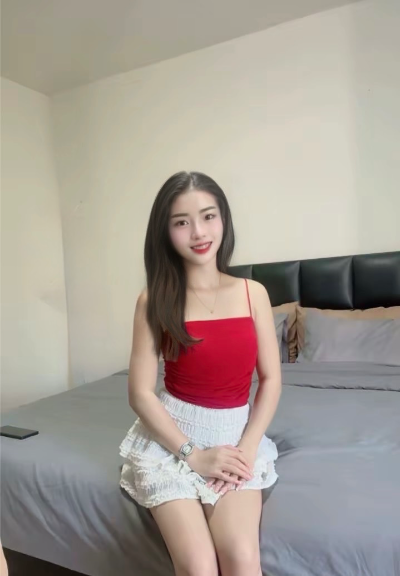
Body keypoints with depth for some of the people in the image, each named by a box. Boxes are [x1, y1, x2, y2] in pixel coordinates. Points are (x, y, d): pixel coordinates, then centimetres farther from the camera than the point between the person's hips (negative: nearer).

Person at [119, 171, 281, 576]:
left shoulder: (253, 293, -1)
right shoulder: (154, 301, -7)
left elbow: (270, 379, 2)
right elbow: (140, 393, -7)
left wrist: (247, 448, -9)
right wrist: (192, 453, -13)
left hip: (235, 434, 2)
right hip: (171, 437, -1)